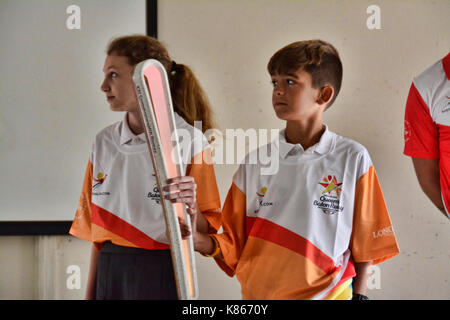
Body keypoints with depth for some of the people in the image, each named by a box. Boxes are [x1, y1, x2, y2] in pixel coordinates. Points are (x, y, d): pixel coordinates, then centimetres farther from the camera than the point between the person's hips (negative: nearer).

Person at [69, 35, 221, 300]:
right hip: (109, 275, 4)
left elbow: (205, 232, -6)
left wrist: (190, 207, -25)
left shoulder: (190, 140, -9)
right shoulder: (104, 142, 7)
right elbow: (97, 229, 12)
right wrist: (90, 292, 11)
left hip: (162, 275, -4)